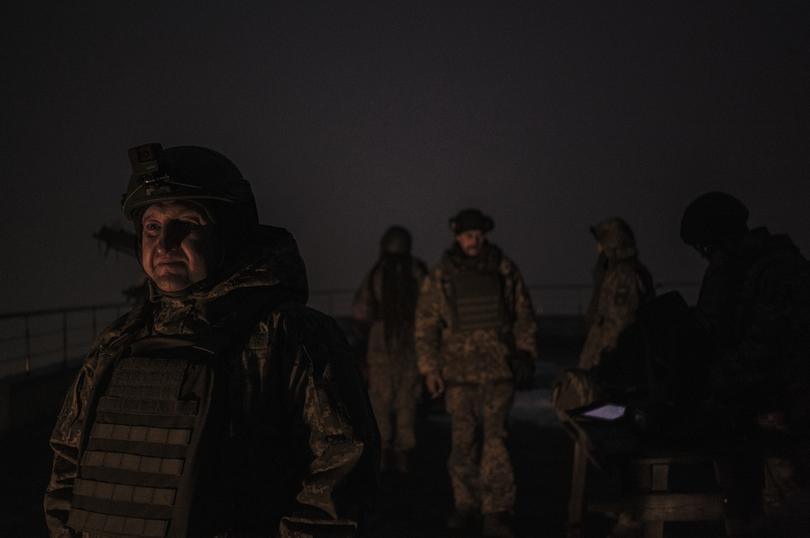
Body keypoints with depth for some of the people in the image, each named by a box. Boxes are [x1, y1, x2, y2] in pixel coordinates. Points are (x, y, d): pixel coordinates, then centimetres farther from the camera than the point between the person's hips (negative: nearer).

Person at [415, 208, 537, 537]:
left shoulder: (503, 269, 4)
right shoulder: (440, 275, 3)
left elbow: (524, 313, 12)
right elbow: (426, 325, 5)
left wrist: (526, 352, 6)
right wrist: (429, 368, 1)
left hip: (498, 369, -1)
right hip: (458, 371, 1)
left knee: (495, 439, -6)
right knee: (462, 442, 6)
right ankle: (466, 504, 20)